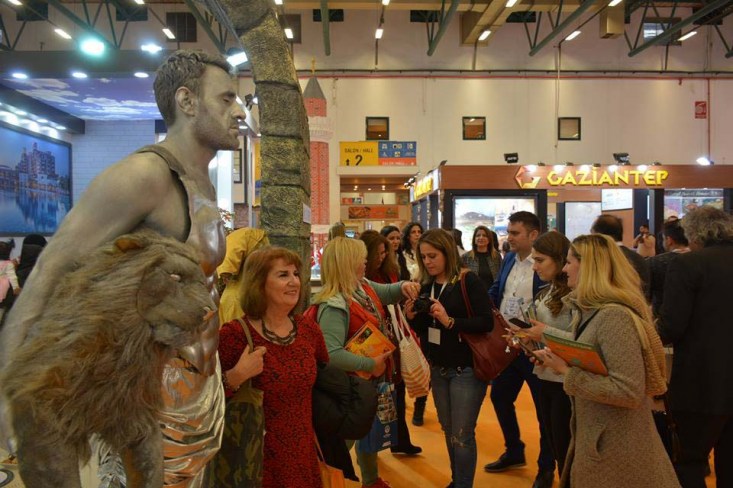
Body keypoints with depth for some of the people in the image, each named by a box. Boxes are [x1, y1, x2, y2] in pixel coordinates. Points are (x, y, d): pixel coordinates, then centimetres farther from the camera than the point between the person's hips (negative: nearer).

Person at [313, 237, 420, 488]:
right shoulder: (334, 306, -31)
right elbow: (330, 353, -42)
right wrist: (370, 364, -33)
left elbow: (388, 293, 18)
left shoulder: (364, 286, -2)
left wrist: (403, 286, -6)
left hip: (373, 378, 10)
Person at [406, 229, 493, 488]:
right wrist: (412, 317, -9)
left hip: (466, 369, -6)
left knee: (462, 435, 0)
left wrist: (450, 321, -30)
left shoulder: (469, 281, -13)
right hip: (438, 368, 6)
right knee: (448, 431, 18)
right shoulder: (426, 286, 4)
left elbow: (487, 322, -20)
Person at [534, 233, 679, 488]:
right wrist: (559, 361, -2)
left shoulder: (615, 316, -24)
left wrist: (567, 373, -24)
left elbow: (629, 392, -30)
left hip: (615, 447, -9)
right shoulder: (594, 311, 8)